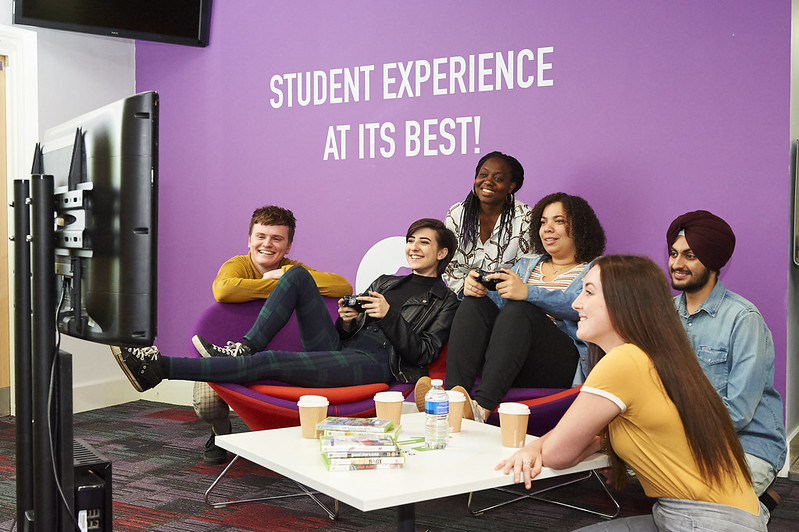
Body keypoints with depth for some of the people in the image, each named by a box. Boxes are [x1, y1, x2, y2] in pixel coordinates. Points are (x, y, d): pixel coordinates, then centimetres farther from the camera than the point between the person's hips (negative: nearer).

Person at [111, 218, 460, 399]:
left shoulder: (444, 302, 12)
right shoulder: (384, 282, 29)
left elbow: (423, 353, -2)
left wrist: (389, 316, -11)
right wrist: (345, 322, 0)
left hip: (375, 362, -6)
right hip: (339, 348, 6)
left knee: (271, 361, -26)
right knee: (299, 275, -11)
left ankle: (159, 368, -28)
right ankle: (245, 347, -19)